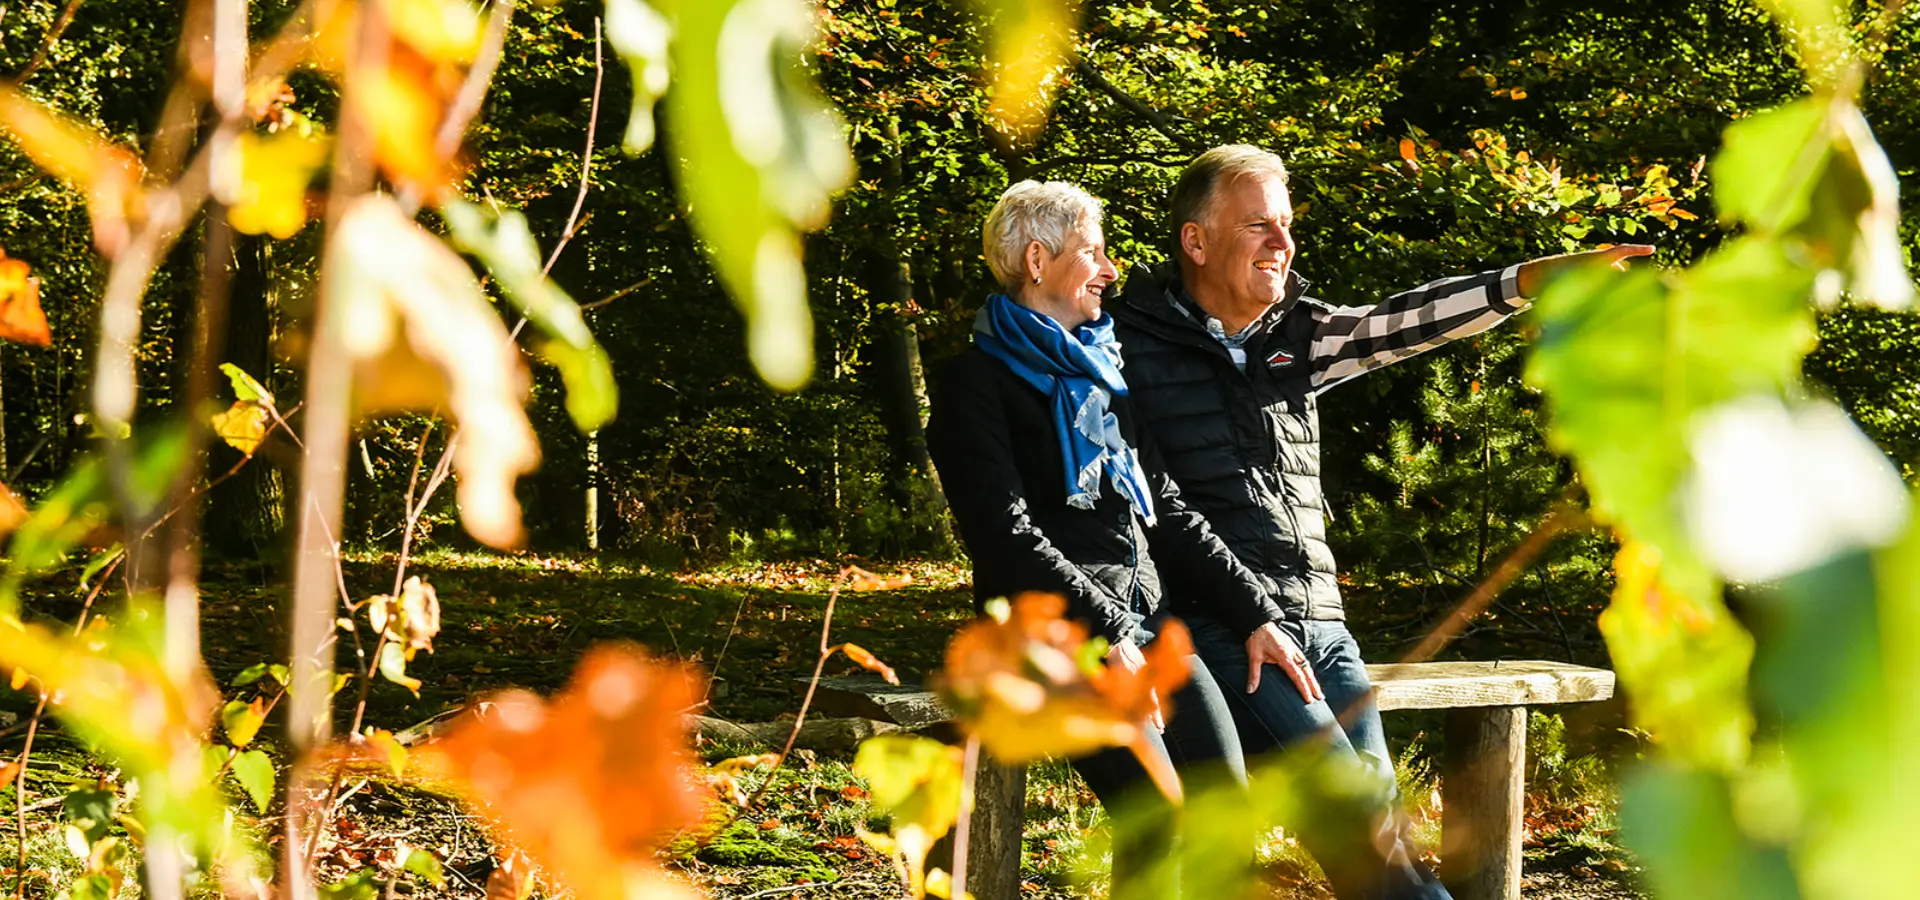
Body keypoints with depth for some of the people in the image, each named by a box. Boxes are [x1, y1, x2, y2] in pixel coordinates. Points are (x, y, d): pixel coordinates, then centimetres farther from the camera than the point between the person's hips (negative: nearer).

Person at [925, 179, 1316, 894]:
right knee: (1156, 817, -27)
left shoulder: (1100, 372, 24)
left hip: (1144, 615, 7)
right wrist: (1106, 634, -16)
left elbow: (1168, 513, 22)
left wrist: (1257, 615, 11)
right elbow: (1005, 536, -10)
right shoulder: (976, 382, 1)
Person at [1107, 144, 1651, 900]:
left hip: (1318, 627, 6)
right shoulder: (1131, 347, -1)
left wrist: (1537, 278, -12)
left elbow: (1403, 325, 3)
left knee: (1373, 807, -6)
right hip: (1220, 630, -6)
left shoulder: (1296, 338, 16)